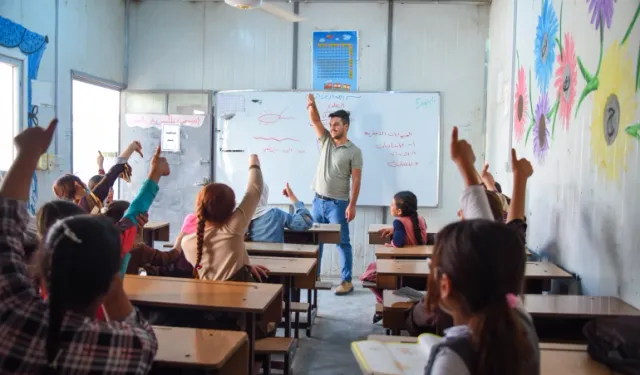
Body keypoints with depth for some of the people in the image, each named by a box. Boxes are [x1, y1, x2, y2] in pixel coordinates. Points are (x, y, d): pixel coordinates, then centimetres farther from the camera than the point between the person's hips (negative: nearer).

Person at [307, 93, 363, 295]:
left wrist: (352, 205, -16)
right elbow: (315, 121, -4)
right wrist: (312, 105, -25)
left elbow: (356, 180, -10)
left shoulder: (354, 151, -7)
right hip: (318, 201, 6)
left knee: (343, 243, 0)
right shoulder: (326, 141, 8)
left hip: (337, 204, -6)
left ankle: (347, 282, 5)